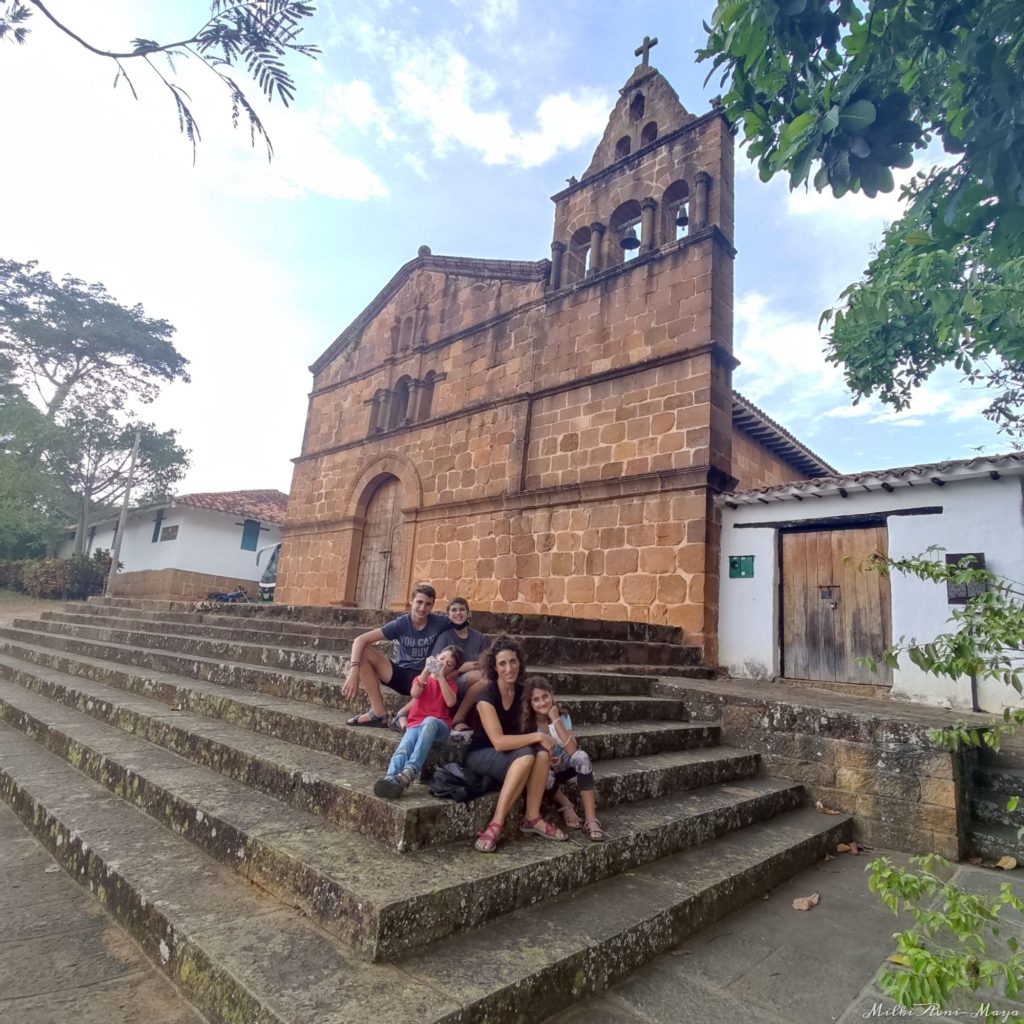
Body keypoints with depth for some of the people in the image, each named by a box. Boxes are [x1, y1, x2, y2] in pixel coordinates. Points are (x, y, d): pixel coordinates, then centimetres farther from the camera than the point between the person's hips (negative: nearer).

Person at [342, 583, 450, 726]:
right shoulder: (401, 624, -10)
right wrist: (354, 671, -29)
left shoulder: (439, 622, -12)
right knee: (363, 651, -19)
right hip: (400, 674, 3)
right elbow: (360, 640, -14)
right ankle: (379, 713, -17)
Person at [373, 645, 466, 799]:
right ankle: (391, 779, -56)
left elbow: (450, 702, -8)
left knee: (430, 721, -38)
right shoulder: (423, 678, 20)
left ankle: (410, 771, -47)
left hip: (439, 727, -1)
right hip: (416, 724, 2)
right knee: (403, 748, -31)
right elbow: (415, 694, -4)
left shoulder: (450, 683, 17)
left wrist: (441, 676, -8)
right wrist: (427, 670, -11)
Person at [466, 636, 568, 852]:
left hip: (509, 753, 6)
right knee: (526, 755, -33)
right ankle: (497, 824, -29)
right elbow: (498, 741, -30)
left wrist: (541, 741, -11)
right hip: (480, 755, -6)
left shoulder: (520, 691, -2)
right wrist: (537, 736, -26)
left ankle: (532, 818, -15)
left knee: (543, 753, -23)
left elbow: (516, 731, 8)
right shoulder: (487, 697, -22)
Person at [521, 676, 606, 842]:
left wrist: (556, 720, -30)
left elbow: (573, 751, -27)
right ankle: (565, 806, -6)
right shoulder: (525, 723, -18)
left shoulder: (562, 717, -15)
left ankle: (591, 820, -30)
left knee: (582, 757, -31)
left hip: (562, 766, 2)